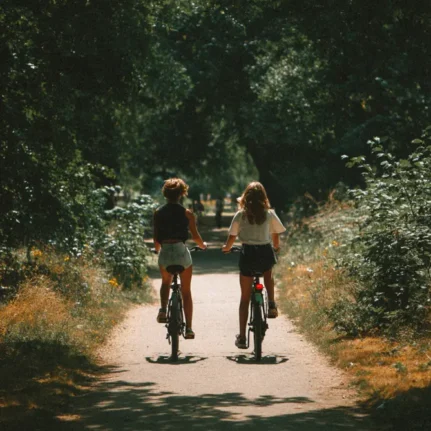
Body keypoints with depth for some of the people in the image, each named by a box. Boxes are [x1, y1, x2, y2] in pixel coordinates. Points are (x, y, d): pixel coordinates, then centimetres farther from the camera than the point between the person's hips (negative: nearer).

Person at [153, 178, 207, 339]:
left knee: (166, 282, 31)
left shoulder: (158, 213, 1)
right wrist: (203, 245, 19)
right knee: (186, 291, 9)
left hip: (164, 252, 2)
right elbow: (195, 236, -2)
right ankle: (188, 328, 7)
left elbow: (156, 238, 5)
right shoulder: (186, 213, -5)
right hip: (181, 251, -2)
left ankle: (163, 310, 8)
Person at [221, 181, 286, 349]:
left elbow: (232, 237, -1)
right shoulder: (269, 214, 1)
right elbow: (276, 236, 7)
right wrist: (276, 248, 28)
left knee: (245, 297, 7)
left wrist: (226, 247, 20)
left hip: (248, 254, -1)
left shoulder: (240, 215, -1)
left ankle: (242, 337, 7)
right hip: (266, 253, 1)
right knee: (268, 275, 38)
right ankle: (271, 304, 16)